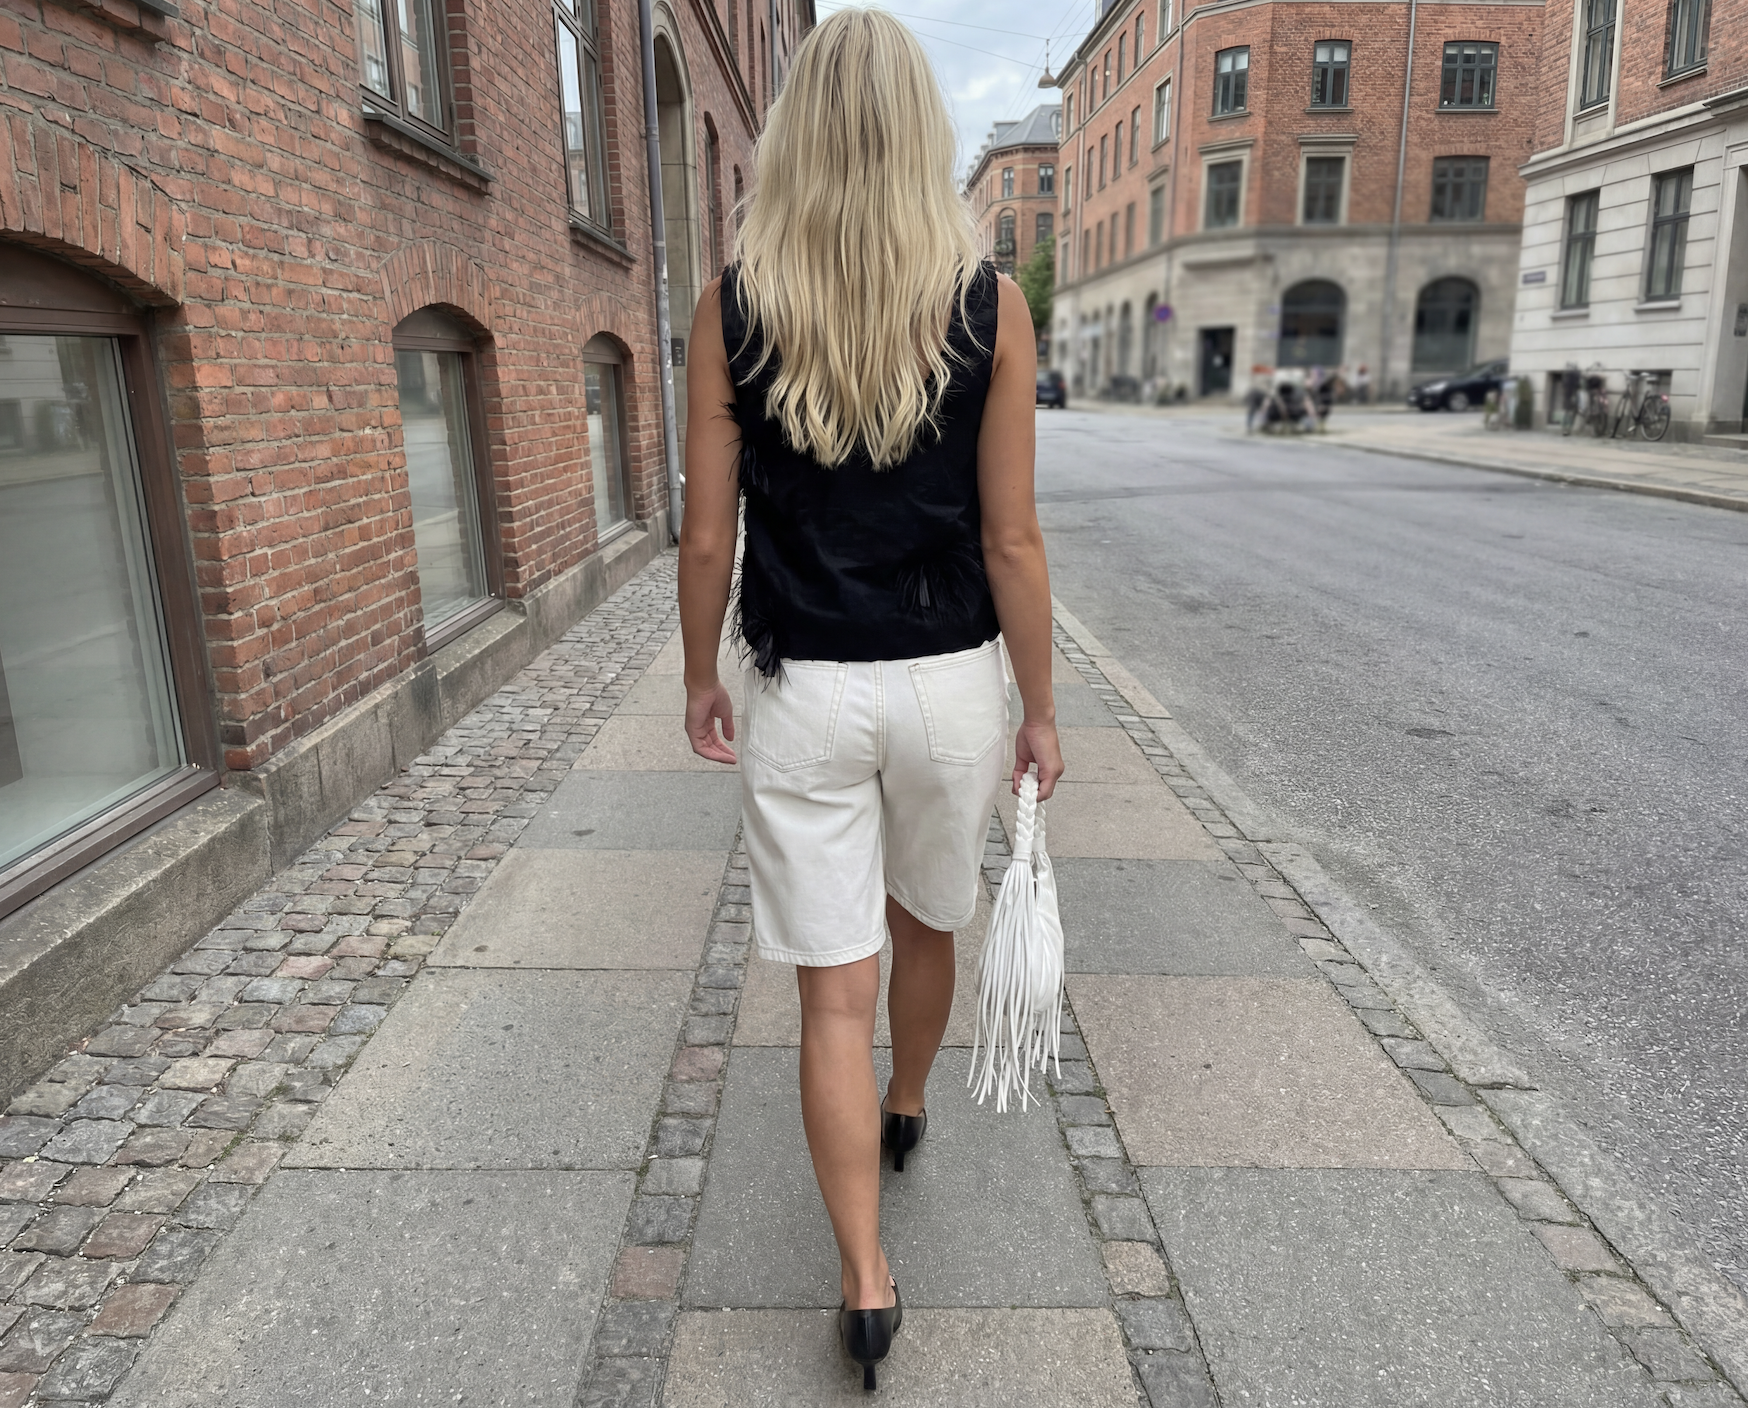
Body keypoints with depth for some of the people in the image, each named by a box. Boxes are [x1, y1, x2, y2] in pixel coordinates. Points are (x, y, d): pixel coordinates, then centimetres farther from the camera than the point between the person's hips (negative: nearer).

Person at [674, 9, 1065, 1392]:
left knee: (834, 991, 9)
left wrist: (702, 678, 12)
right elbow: (1011, 541, -7)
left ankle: (867, 1281, 17)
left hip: (802, 694, -1)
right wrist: (1040, 709, 3)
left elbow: (708, 534, -3)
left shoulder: (733, 305, -5)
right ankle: (905, 1111, 52)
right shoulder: (988, 302, -6)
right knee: (927, 922, 26)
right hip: (947, 682, 1)